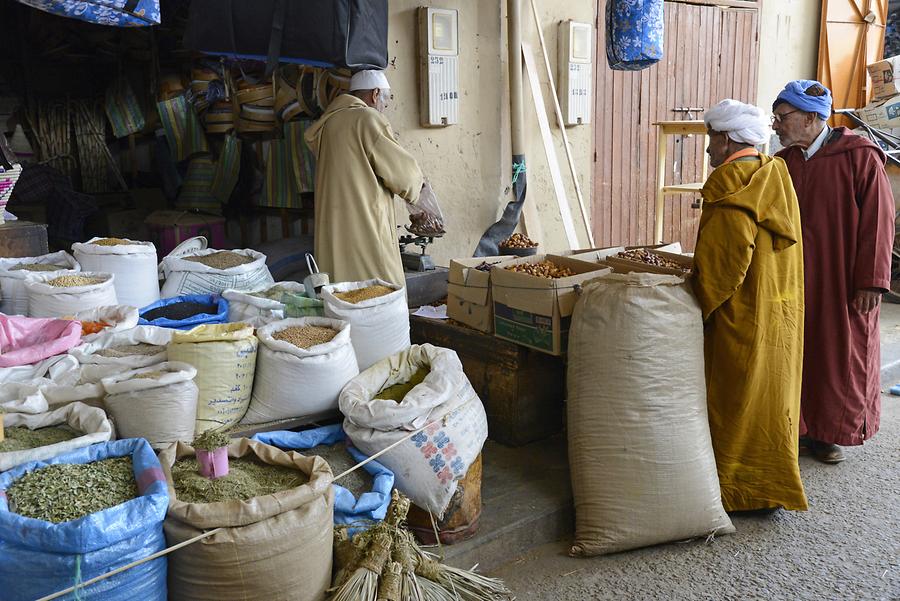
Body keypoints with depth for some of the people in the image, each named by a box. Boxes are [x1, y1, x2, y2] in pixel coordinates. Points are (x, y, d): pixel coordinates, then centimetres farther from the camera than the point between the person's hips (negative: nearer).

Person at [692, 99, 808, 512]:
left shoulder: (731, 191, -19)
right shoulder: (775, 178, 8)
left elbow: (724, 264, -22)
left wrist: (701, 305, -11)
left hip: (744, 318, -9)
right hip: (781, 313, 9)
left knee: (737, 402, 4)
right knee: (769, 398, 18)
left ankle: (740, 490, 16)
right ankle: (772, 485, 31)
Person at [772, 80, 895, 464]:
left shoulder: (861, 157, -8)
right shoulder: (782, 164, 7)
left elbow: (877, 222, -10)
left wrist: (871, 281, -13)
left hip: (843, 285, -4)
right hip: (792, 284, 4)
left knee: (841, 358, 6)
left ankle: (827, 433, 22)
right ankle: (796, 429, 22)